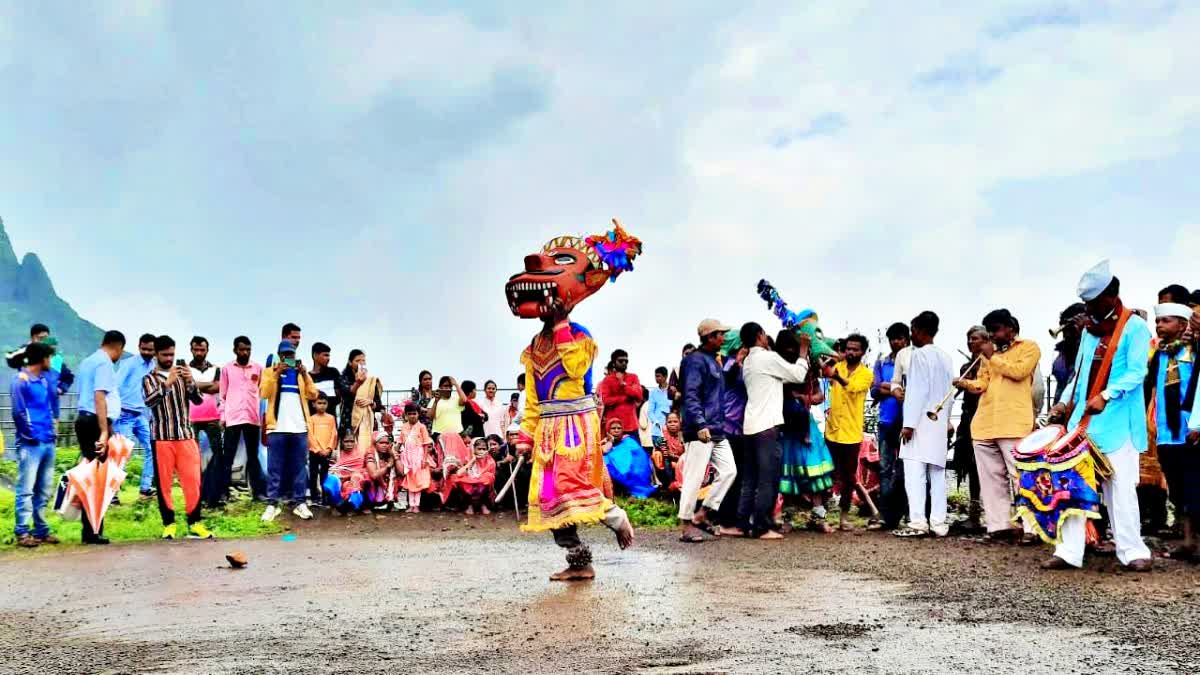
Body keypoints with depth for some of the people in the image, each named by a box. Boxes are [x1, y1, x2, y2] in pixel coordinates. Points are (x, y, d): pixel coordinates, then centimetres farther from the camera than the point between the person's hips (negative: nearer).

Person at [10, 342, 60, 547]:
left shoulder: (46, 379, 15)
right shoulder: (20, 380, -7)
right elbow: (18, 412, -11)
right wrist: (30, 434, -8)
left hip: (48, 442, 8)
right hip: (30, 444, -7)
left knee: (44, 490, 11)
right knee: (26, 490, -6)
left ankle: (41, 530, 18)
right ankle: (22, 532, -2)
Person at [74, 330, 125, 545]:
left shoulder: (88, 361, 19)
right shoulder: (104, 363, -10)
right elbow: (100, 397, -19)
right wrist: (104, 432, -23)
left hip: (83, 418, 9)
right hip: (95, 422, -9)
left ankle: (89, 530, 14)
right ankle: (93, 532, -5)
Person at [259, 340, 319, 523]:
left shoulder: (302, 373, 15)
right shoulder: (269, 371, 10)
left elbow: (313, 395, 2)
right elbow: (264, 393, -7)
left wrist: (305, 374, -8)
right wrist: (276, 374, -15)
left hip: (299, 427, 2)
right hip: (277, 427, -2)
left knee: (299, 467, 3)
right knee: (275, 467, -2)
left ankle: (299, 503, 6)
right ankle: (272, 504, 1)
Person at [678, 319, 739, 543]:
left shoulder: (713, 361, 19)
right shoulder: (695, 360, -10)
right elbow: (690, 396, -18)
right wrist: (700, 425, -26)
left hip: (717, 431, 10)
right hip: (701, 431, -10)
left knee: (728, 470, 7)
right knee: (694, 477, -6)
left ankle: (701, 514, 14)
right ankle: (686, 525, 1)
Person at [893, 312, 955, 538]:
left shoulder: (919, 354, -9)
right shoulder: (945, 357, 12)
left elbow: (917, 391, -14)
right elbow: (949, 392, 15)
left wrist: (909, 423, -14)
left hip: (920, 423, -8)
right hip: (940, 423, 8)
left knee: (915, 473, -9)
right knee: (937, 474, 8)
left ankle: (917, 522, -14)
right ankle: (938, 522, 8)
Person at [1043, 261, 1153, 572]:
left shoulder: (1135, 326, -3)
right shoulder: (1090, 328, 17)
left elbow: (1137, 372, -12)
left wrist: (1106, 396, -25)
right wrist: (1066, 403, 10)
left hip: (1118, 421, -6)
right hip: (1082, 419, 6)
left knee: (1120, 487, -4)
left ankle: (1133, 551, 7)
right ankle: (1069, 551, 3)